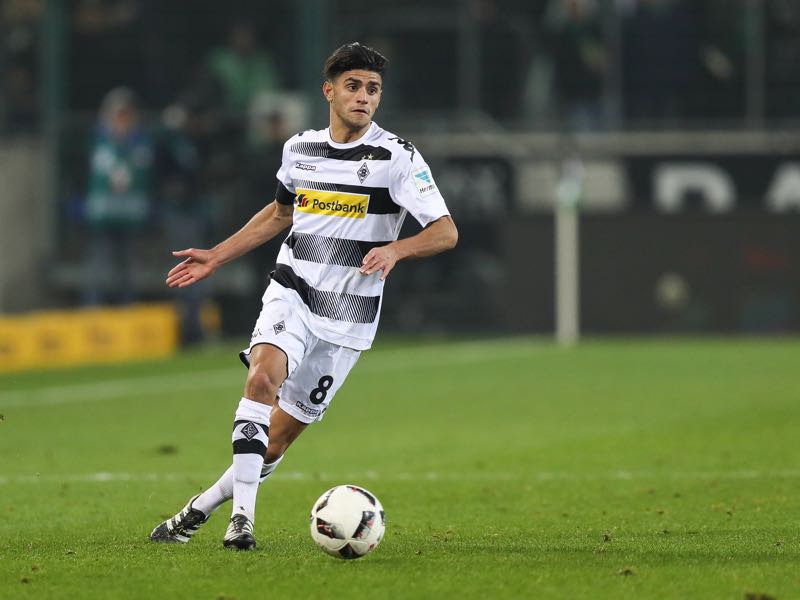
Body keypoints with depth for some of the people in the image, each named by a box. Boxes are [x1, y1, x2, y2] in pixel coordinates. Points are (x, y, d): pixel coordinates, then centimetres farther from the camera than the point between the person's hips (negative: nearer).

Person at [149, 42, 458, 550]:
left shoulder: (397, 156, -8)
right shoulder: (300, 149, 6)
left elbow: (446, 232, -13)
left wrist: (396, 249, -31)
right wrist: (216, 257, 21)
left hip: (346, 317, -2)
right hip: (292, 293, 2)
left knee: (279, 438, 2)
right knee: (263, 375, -29)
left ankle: (202, 508, 22)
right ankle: (242, 517, -29)